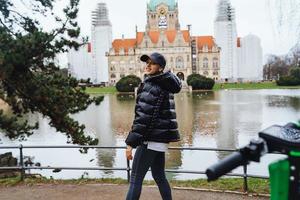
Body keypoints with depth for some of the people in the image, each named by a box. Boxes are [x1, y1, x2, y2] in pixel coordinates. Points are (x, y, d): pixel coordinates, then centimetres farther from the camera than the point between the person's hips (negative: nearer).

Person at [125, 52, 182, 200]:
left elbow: (143, 118, -21)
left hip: (151, 139, -10)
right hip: (160, 138, 10)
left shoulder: (151, 87, -16)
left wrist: (131, 143, -20)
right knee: (159, 176, 18)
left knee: (135, 178, -5)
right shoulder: (164, 84, 11)